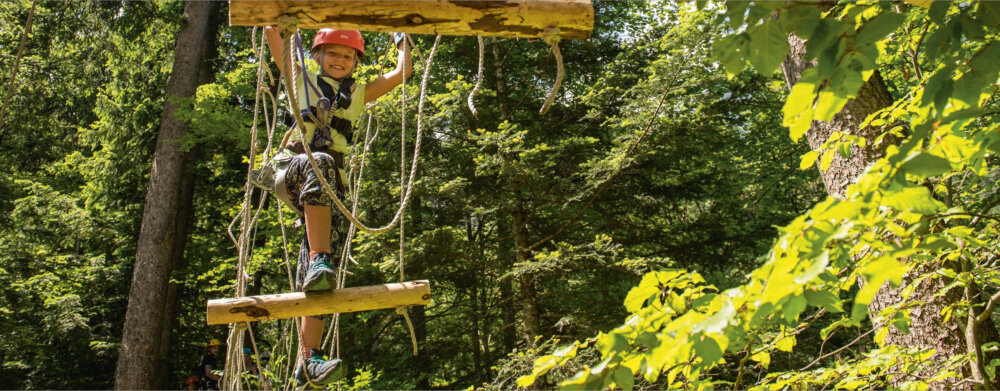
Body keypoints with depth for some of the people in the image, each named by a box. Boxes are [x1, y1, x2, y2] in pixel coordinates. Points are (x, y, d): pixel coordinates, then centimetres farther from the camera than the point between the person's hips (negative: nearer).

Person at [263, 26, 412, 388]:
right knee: (320, 162, -41)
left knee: (314, 281, -14)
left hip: (329, 188, 2)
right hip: (291, 170, -2)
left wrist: (402, 42, 39)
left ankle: (307, 359, -21)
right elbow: (272, 33, 24)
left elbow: (401, 74, 26)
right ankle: (318, 261, -50)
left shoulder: (359, 94, 28)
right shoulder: (303, 81, 23)